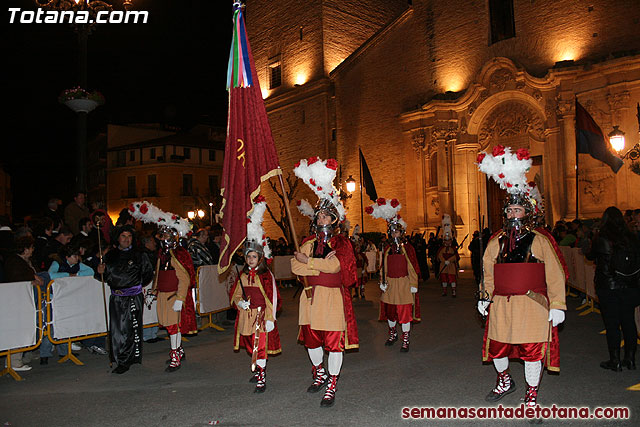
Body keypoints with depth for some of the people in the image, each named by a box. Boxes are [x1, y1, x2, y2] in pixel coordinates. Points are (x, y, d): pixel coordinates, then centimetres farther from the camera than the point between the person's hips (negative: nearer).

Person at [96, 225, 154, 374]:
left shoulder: (139, 255, 1)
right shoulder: (110, 255, 10)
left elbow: (149, 273, 8)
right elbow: (105, 277, 16)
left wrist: (137, 284, 5)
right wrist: (100, 272, -4)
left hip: (133, 297, -3)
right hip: (116, 298, 3)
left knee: (130, 329, -3)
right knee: (116, 329, 6)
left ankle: (125, 361, 7)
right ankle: (119, 359, 23)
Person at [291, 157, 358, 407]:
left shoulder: (341, 243, -2)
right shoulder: (308, 242, 9)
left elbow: (334, 266, -18)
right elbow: (295, 267, -4)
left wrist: (308, 261, -12)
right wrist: (320, 265, -16)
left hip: (333, 296, -4)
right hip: (311, 295, 4)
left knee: (334, 340, -1)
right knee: (311, 338, 13)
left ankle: (331, 385, 13)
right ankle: (319, 374, 37)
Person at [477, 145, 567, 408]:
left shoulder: (540, 240, -2)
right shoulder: (496, 242, 8)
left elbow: (555, 276, -3)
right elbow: (489, 273, 15)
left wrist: (557, 306, -7)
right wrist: (485, 298, 10)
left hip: (532, 305, -3)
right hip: (501, 305, 4)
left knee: (533, 349, 4)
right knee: (497, 346, 11)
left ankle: (531, 396, 24)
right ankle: (504, 382, 39)